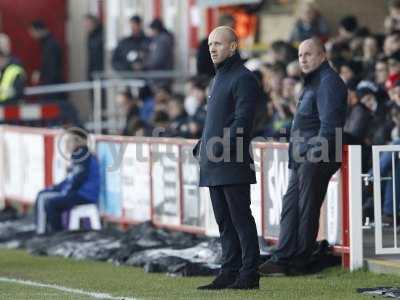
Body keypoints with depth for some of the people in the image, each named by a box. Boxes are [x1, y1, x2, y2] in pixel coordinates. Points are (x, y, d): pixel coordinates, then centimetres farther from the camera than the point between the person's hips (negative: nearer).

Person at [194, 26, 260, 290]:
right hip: (214, 167, 9)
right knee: (225, 221, 9)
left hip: (233, 166, -9)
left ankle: (249, 275, -6)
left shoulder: (243, 79, -8)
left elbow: (242, 121, -16)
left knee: (240, 219, -7)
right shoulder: (218, 79, 21)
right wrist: (201, 148, 14)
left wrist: (219, 148, -20)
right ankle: (230, 273, 12)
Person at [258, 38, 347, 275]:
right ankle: (283, 259, 9)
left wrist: (315, 153, -22)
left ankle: (300, 261, 2)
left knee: (307, 209, -4)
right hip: (302, 158, 10)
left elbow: (329, 124, -20)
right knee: (291, 207, 8)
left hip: (316, 159, -10)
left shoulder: (328, 82, -12)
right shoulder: (313, 82, 22)